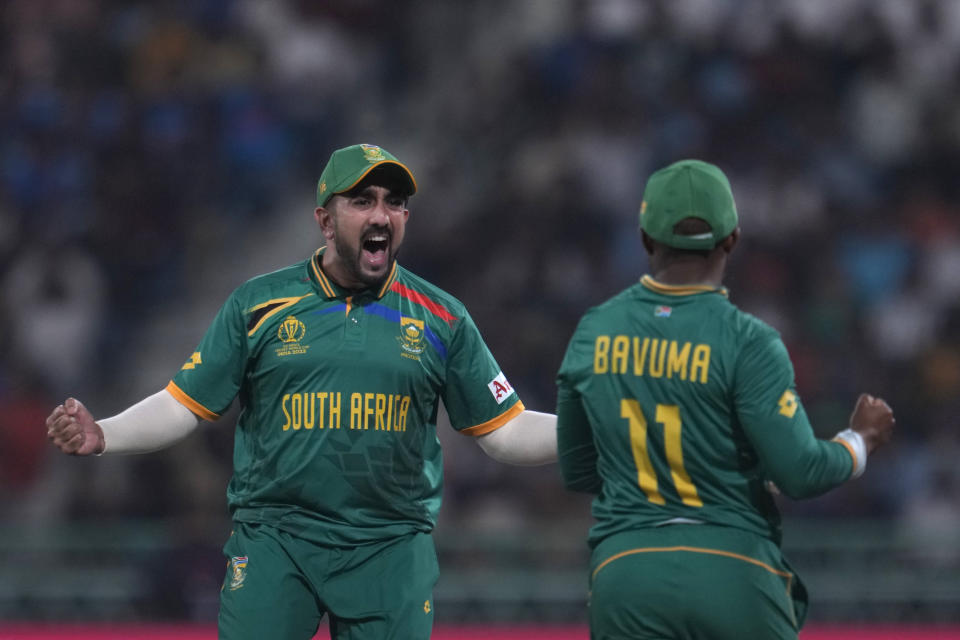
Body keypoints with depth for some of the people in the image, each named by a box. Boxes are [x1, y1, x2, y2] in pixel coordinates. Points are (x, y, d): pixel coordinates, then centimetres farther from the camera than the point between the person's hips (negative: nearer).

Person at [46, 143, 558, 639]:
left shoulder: (440, 318, 8)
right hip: (272, 543, -1)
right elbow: (183, 407, 5)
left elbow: (505, 431, 9)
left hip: (393, 551, 1)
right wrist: (103, 437, -12)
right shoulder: (258, 304, 5)